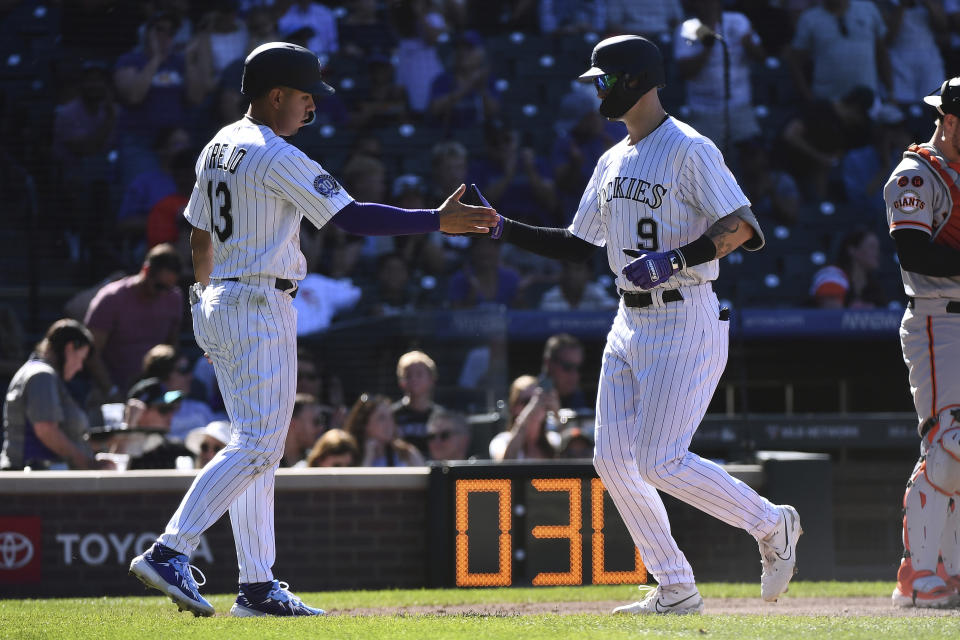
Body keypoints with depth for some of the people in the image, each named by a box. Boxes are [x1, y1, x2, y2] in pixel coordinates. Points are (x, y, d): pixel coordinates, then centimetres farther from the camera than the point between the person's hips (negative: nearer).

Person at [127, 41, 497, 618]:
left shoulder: (218, 149, 13)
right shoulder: (277, 158, -15)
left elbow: (200, 236, 21)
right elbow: (353, 216, -20)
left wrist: (206, 301, 30)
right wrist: (439, 221, -20)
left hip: (218, 306, 10)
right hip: (261, 309, -10)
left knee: (257, 447, 10)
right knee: (258, 446, -11)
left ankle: (259, 587, 9)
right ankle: (169, 553, -21)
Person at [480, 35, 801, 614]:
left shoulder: (689, 150, -11)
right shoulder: (613, 162, 15)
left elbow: (743, 228, -18)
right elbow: (580, 245, 20)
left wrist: (672, 261, -26)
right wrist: (506, 230, 11)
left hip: (685, 324, -9)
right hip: (631, 323, 9)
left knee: (659, 461, -14)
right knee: (613, 459, 2)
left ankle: (772, 524, 6)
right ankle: (676, 589, 9)